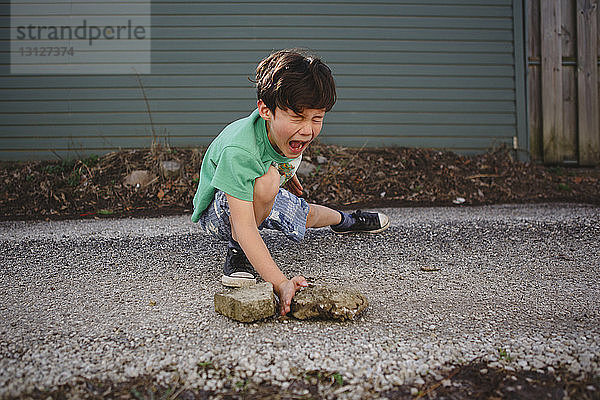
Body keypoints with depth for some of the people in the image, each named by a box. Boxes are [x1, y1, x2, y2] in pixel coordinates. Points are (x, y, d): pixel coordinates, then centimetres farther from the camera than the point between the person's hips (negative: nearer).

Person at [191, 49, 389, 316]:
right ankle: (237, 250, -12)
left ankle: (342, 220, 55)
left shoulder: (288, 129, -21)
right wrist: (280, 284, -56)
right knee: (266, 179, -35)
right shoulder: (239, 151, -43)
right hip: (217, 212, -7)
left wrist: (288, 173, 25)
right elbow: (244, 226, -48)